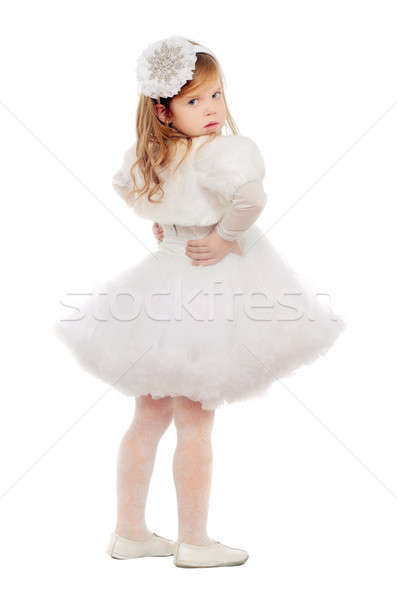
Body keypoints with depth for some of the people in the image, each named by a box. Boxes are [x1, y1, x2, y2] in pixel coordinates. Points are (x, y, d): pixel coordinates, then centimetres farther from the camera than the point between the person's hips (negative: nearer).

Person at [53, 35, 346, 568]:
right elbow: (248, 195, -38)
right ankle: (193, 542, 19)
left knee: (149, 417, 16)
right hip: (211, 284, -7)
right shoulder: (226, 151, -20)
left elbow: (122, 184, 25)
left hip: (167, 277, 7)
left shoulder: (149, 156, 4)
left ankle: (130, 531, 29)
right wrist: (228, 238, -21)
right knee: (195, 424, 4)